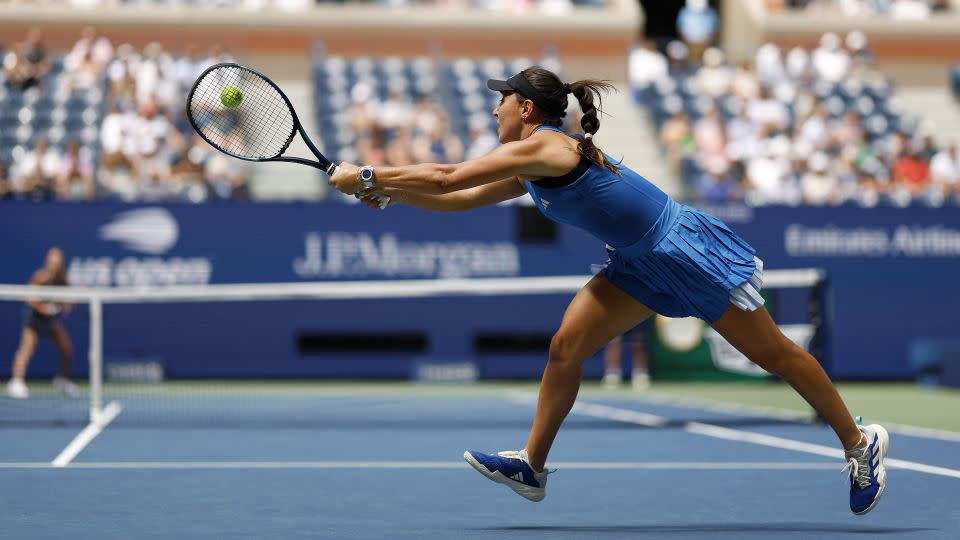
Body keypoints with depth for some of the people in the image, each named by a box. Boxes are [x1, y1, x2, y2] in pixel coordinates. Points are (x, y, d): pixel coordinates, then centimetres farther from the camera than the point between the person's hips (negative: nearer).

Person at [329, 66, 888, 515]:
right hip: (644, 265, 9)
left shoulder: (545, 146, -21)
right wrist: (383, 188, 3)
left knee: (773, 353, 2)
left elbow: (447, 177, -24)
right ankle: (532, 466, 7)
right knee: (566, 347, -1)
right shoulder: (532, 167, 8)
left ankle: (861, 443, 14)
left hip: (691, 250, -9)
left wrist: (368, 176, -18)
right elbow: (460, 199, 12)